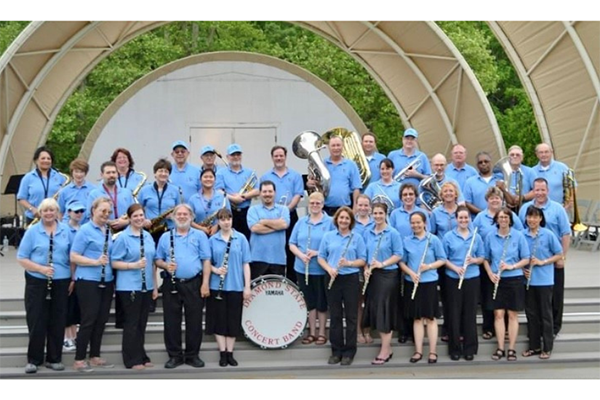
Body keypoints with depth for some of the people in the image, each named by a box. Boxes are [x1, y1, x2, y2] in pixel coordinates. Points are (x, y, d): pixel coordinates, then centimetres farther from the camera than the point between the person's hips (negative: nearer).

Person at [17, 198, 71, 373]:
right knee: (36, 321, 2)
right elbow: (21, 258, -5)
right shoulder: (32, 231, -1)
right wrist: (41, 268, -17)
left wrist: (73, 278, 2)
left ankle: (54, 358, 17)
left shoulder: (66, 230, 5)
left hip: (61, 282, 2)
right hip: (37, 282, -2)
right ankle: (33, 360, 13)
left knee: (58, 321, 6)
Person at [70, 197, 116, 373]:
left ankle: (95, 356, 21)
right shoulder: (85, 230, -7)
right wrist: (96, 262, -22)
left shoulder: (108, 230, 13)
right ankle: (79, 360, 5)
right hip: (88, 281, -7)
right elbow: (74, 257, -12)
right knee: (89, 320, -4)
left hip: (106, 282, 7)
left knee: (101, 320, 10)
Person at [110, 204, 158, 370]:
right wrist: (134, 265, -22)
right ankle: (132, 359, 10)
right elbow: (114, 263, -9)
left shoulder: (148, 236, 9)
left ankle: (142, 356, 22)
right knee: (132, 323, 1)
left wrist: (155, 286, 12)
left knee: (142, 323, 13)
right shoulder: (123, 237, -8)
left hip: (146, 286, 6)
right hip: (129, 287, -6)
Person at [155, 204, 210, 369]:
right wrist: (165, 265, -12)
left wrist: (205, 283, -8)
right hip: (172, 283, 1)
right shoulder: (165, 237, 9)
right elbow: (158, 260, 11)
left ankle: (192, 355, 14)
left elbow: (206, 260, 0)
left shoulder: (200, 235, 5)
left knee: (194, 321, 3)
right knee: (171, 321, 4)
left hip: (194, 283, -1)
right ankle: (175, 355, 14)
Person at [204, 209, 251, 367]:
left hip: (236, 286, 0)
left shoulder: (241, 238, 1)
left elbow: (245, 263, 1)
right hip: (217, 286, 0)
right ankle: (222, 353, 13)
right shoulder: (212, 240, 3)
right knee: (219, 320, 3)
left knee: (233, 321, 5)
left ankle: (230, 353, 16)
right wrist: (215, 269, -14)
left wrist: (247, 286, -3)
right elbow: (207, 262, 8)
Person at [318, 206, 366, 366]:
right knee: (335, 315, 6)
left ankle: (349, 351, 11)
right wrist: (329, 269, -13)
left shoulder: (357, 238, 2)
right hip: (333, 279, 1)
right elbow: (321, 257, 5)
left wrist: (349, 263, -17)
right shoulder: (328, 236, 6)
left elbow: (362, 260, 0)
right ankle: (336, 351, 15)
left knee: (351, 316, 2)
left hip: (351, 279, -1)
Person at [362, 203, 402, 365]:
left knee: (385, 311, -5)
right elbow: (364, 254, 13)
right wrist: (366, 269, -3)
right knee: (375, 311, 7)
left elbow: (398, 255, -9)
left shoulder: (393, 233, -7)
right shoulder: (367, 233, 9)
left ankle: (385, 351, 0)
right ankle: (387, 346, 19)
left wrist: (382, 264, -20)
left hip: (387, 275, -6)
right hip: (372, 276, 6)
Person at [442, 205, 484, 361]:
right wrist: (455, 267, -17)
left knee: (470, 314, 5)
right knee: (454, 314, 2)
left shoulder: (476, 237, 6)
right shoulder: (448, 236, -1)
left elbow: (481, 258, 9)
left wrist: (473, 260, -13)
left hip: (472, 279, 2)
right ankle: (455, 349, 12)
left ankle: (470, 349, 14)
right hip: (453, 279, -1)